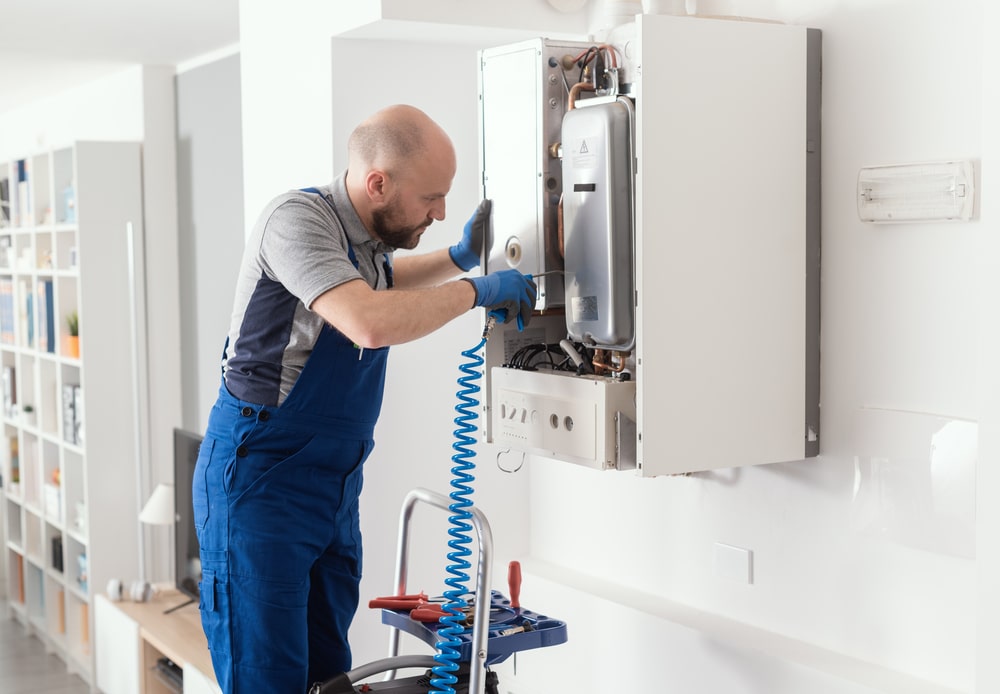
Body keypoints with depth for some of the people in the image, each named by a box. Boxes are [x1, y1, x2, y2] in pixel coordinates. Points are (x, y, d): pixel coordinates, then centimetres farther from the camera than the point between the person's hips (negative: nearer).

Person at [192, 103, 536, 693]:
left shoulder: (368, 234, 8)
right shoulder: (298, 218, -18)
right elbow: (373, 322, -34)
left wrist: (459, 258, 16)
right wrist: (476, 290, -21)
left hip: (336, 484, 8)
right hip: (260, 479, -8)